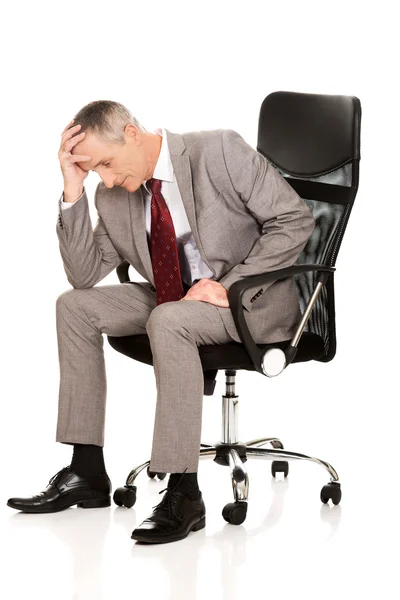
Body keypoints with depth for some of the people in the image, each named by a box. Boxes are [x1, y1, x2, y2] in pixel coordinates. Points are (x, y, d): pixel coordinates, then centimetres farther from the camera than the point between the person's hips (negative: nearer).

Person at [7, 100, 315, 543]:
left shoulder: (220, 151, -17)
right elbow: (84, 273, 1)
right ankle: (87, 474, -4)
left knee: (167, 320, -35)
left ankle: (183, 494, -28)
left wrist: (230, 285, -23)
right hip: (172, 299, 7)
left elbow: (295, 220, -16)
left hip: (253, 298, -7)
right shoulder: (113, 196, 1)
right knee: (75, 306, -5)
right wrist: (73, 189, -10)